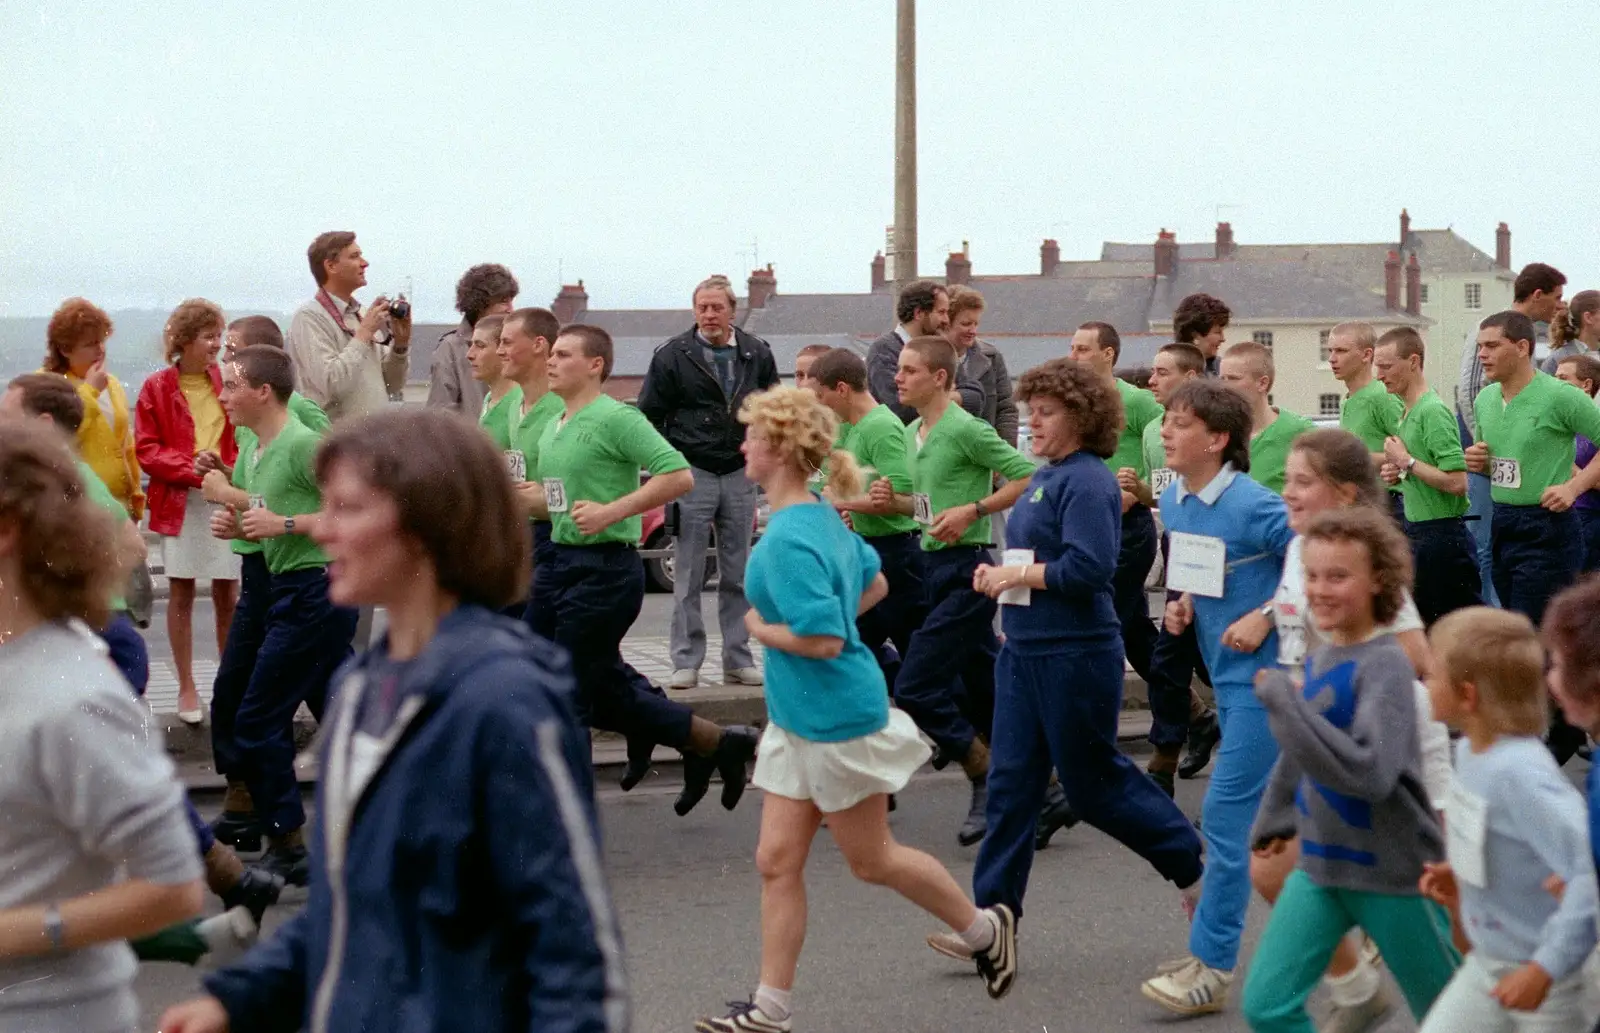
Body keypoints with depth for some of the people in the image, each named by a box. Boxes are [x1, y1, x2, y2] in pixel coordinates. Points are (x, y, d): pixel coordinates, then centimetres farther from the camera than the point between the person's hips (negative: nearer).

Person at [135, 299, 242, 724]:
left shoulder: (227, 383, 4)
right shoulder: (157, 388, -1)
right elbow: (146, 449, -2)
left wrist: (230, 471, -12)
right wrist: (190, 469, -15)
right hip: (179, 501, -1)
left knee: (227, 594, 4)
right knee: (181, 593, 4)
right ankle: (186, 688, 13)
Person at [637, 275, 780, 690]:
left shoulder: (757, 355, 6)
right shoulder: (673, 356, -2)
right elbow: (649, 415, 0)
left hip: (740, 474, 3)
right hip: (692, 473, -3)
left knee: (738, 576, 7)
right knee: (688, 577, 0)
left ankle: (738, 660, 14)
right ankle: (686, 663, 5)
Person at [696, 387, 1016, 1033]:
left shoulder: (789, 539, -24)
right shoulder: (822, 517, 6)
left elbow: (823, 639, -29)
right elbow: (875, 584, 20)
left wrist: (761, 628, -13)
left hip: (836, 718, -10)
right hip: (797, 717, 10)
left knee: (870, 861, 8)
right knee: (777, 860, 7)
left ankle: (984, 930, 28)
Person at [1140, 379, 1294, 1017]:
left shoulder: (1252, 504, -19)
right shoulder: (1174, 502, 5)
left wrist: (1265, 617, -18)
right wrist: (1184, 603, 3)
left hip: (1262, 674, -9)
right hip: (1226, 673, 9)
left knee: (1226, 814, -9)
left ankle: (1211, 965, -5)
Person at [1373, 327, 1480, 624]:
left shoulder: (1433, 411, -17)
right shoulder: (1407, 412, 13)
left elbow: (1457, 482, -25)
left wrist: (1407, 463, -16)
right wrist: (1398, 474, 7)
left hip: (1442, 535, -10)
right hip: (1417, 532, 10)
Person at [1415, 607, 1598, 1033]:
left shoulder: (1521, 774, -29)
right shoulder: (1470, 752, 0)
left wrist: (1545, 968, -32)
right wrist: (1461, 875, 4)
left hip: (1551, 980, -9)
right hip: (1487, 965, 9)